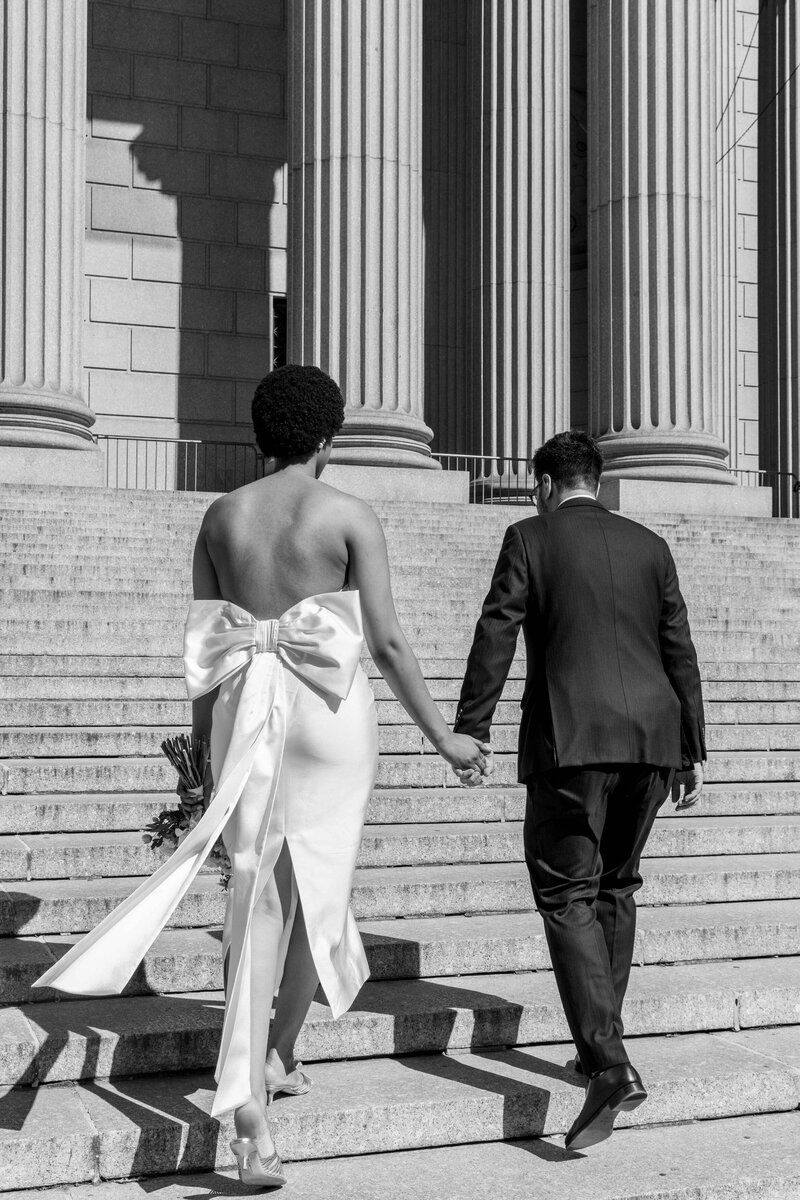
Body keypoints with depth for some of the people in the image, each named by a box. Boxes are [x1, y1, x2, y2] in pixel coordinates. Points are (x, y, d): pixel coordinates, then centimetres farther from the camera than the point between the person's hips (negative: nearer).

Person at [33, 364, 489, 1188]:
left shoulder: (221, 516, 7)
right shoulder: (350, 517, -3)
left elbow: (201, 642, 8)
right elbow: (387, 642, -7)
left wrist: (201, 745, 15)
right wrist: (442, 737, 2)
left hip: (246, 712, 3)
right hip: (329, 710, -3)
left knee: (256, 899, 5)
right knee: (317, 886, 16)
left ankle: (246, 1099, -7)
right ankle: (279, 1054, 28)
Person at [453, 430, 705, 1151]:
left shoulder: (530, 539, 3)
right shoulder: (650, 546, 14)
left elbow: (495, 639, -4)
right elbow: (680, 653, 13)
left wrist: (468, 733, -2)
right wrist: (693, 751, 16)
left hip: (572, 739, -5)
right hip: (653, 735, 5)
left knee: (568, 896, -3)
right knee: (616, 885, 19)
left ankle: (610, 1066, -17)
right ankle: (601, 1047, 25)